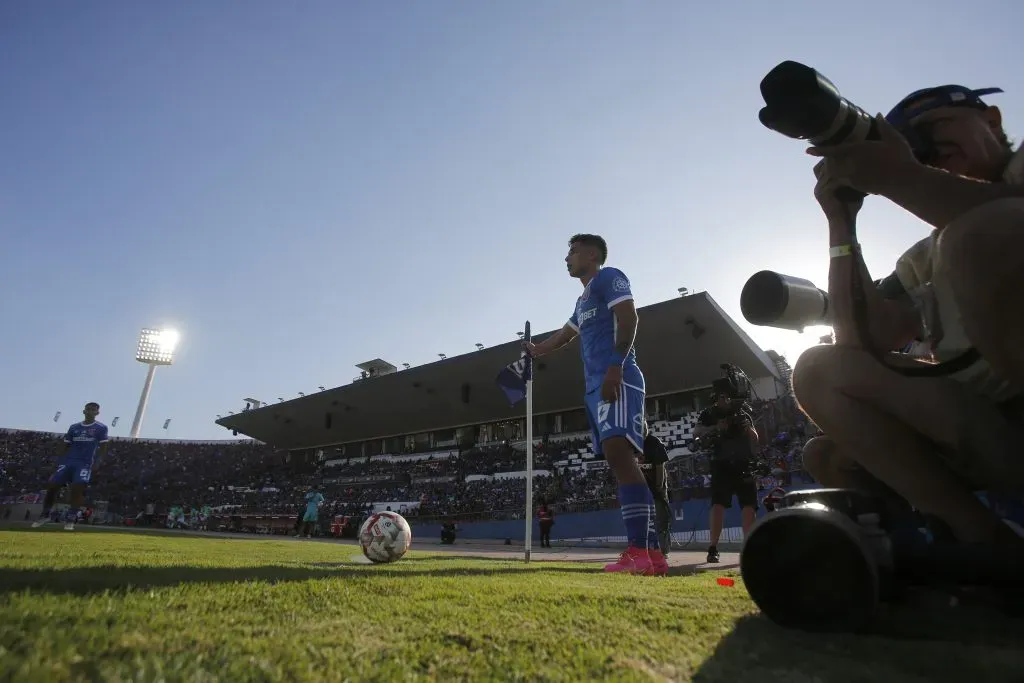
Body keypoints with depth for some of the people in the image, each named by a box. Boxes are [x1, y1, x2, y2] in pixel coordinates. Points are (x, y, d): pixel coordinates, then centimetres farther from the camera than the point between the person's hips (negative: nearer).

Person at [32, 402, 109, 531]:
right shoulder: (73, 427, 14)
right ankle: (45, 514, 17)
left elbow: (103, 448, -1)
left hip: (85, 463, -4)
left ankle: (70, 518, -9)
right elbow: (66, 446, 18)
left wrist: (96, 463, -12)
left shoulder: (101, 428, 2)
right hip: (68, 461, 4)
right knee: (52, 485, -3)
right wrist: (59, 461, 7)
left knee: (78, 488, -19)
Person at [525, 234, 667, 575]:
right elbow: (564, 334, 47)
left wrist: (615, 366, -22)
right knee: (618, 461, 1)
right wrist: (536, 350, 61)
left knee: (618, 453, -22)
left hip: (617, 380, -9)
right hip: (597, 387, 9)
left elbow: (628, 319, -11)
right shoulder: (583, 300, 31)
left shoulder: (609, 277, 5)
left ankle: (639, 550, -26)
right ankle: (650, 553, 0)